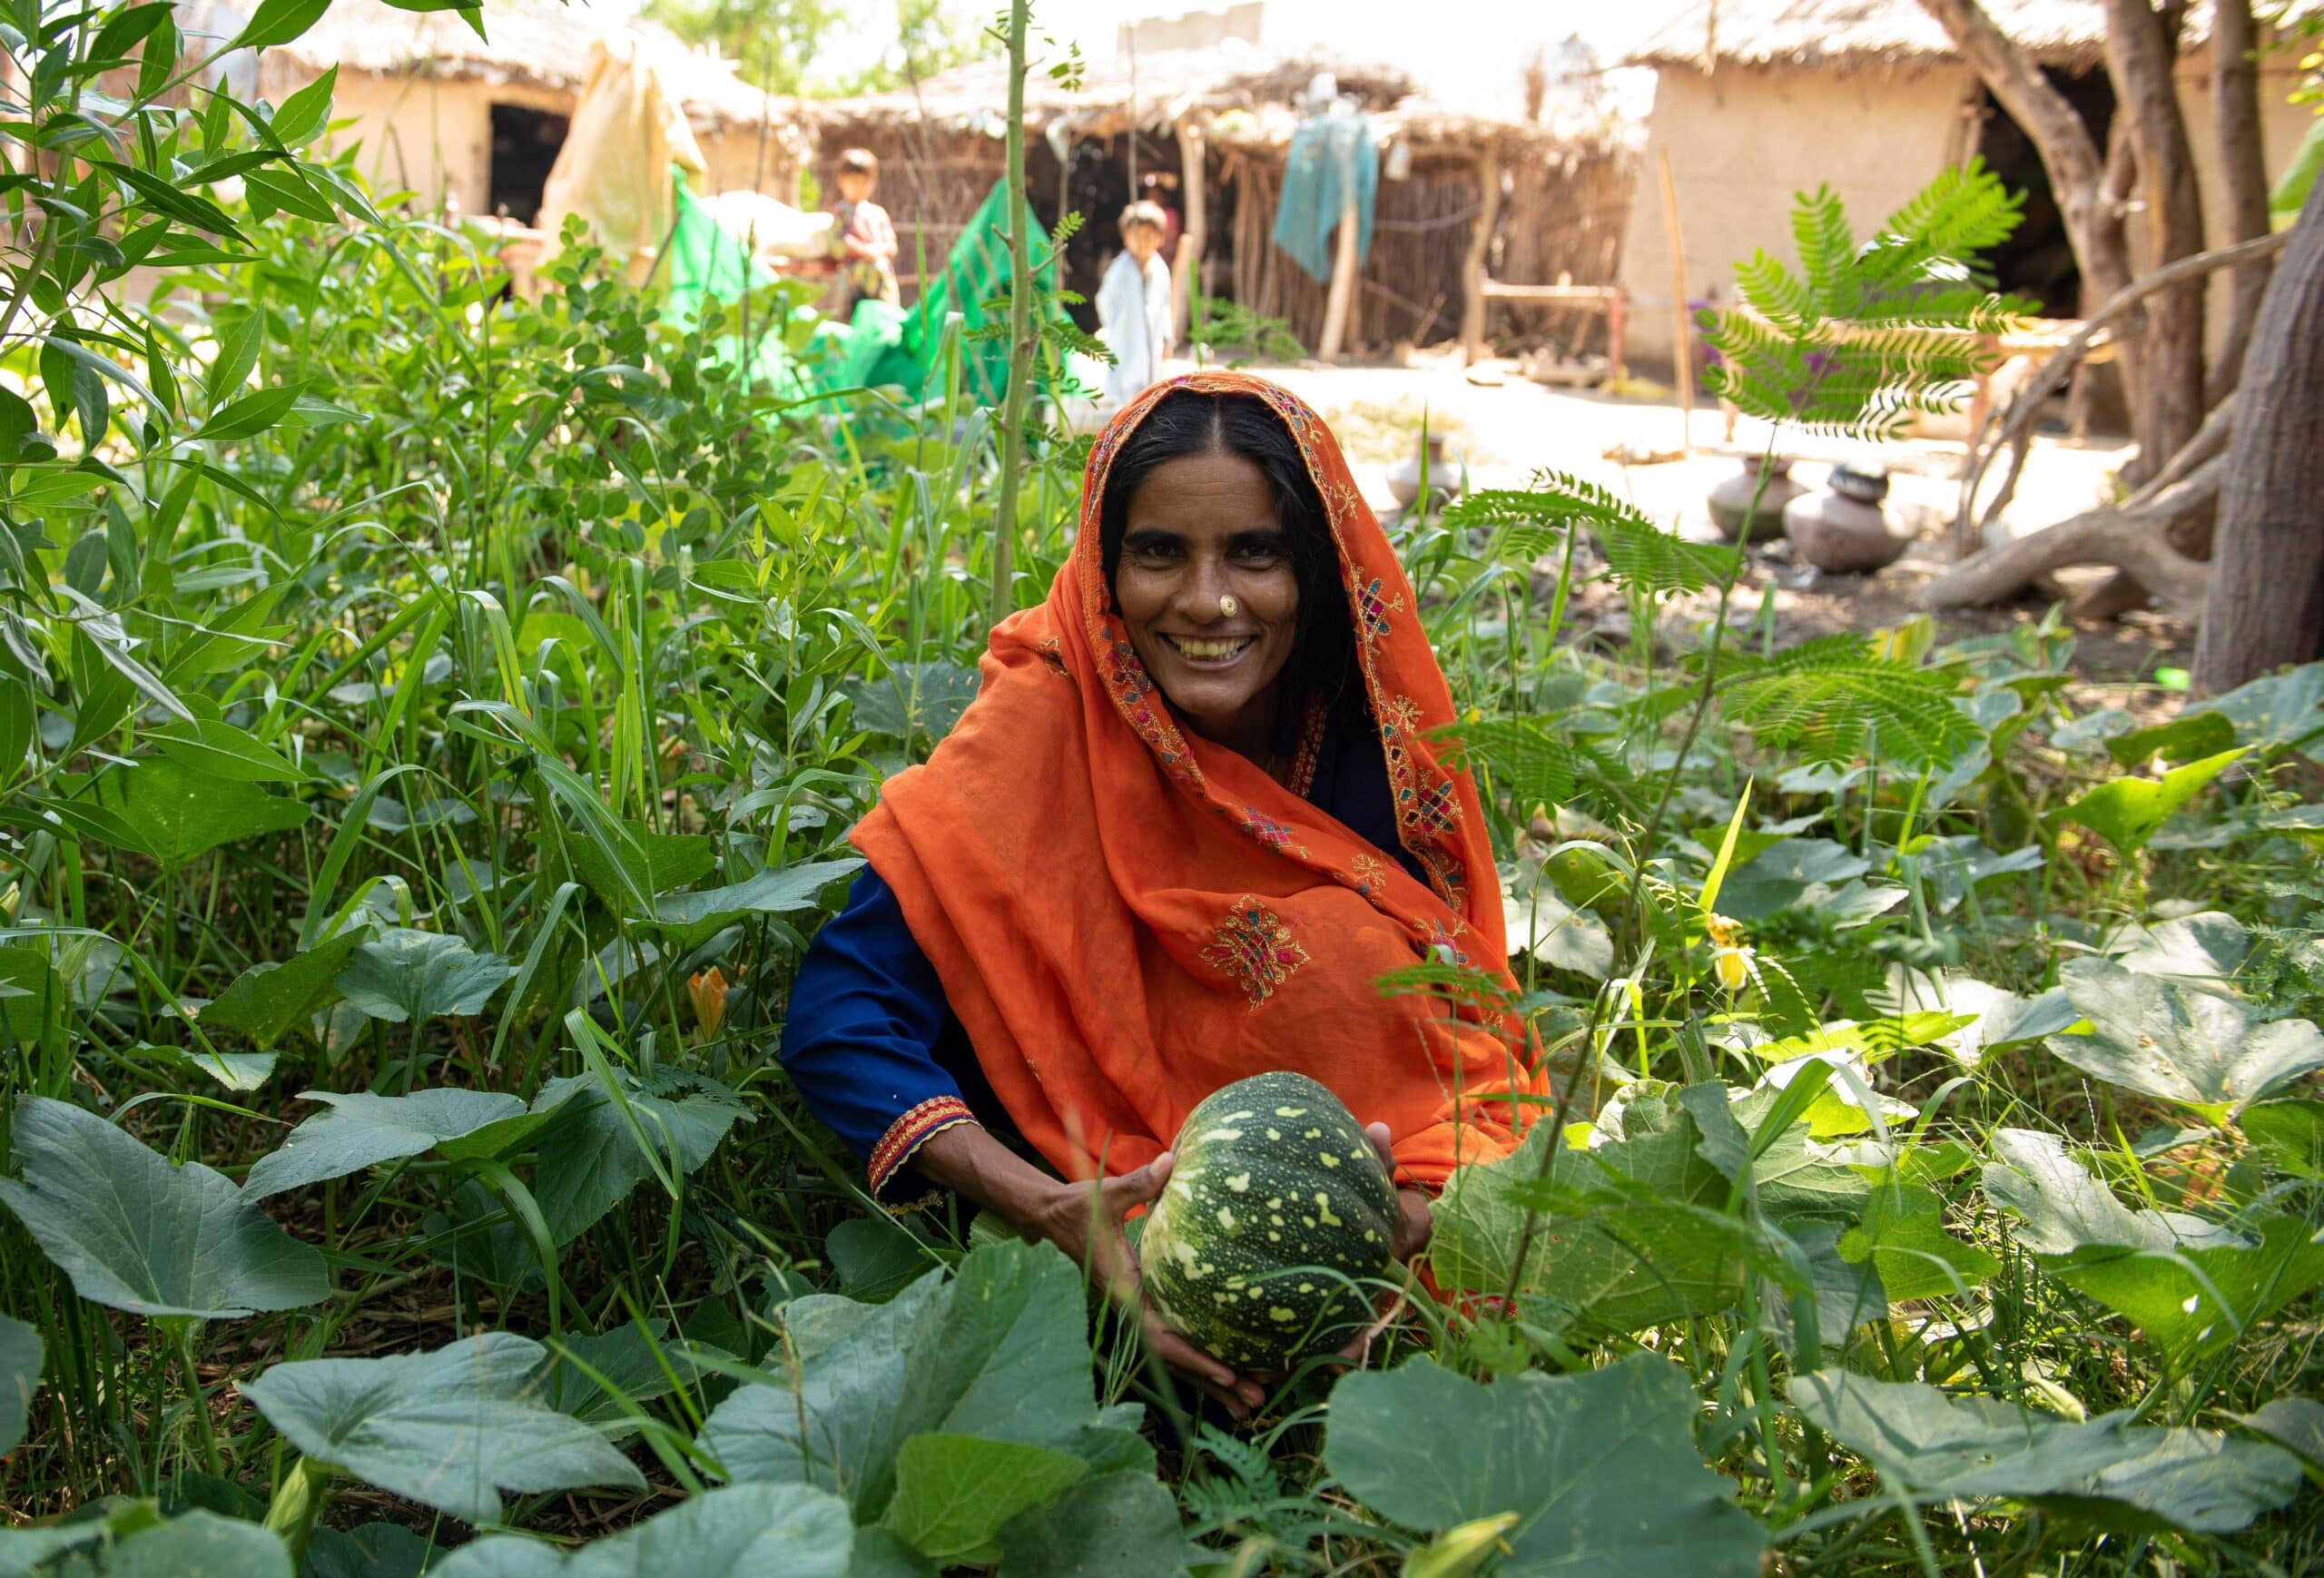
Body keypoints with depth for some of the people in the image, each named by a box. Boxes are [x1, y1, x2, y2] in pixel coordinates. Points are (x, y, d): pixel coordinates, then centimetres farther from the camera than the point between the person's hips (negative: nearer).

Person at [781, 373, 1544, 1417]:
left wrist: (1417, 1202, -29)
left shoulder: (1375, 723, -10)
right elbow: (837, 1018, -24)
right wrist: (1055, 1212, -39)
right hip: (1120, 1166, -4)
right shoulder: (1049, 721, -19)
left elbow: (1464, 1018, -8)